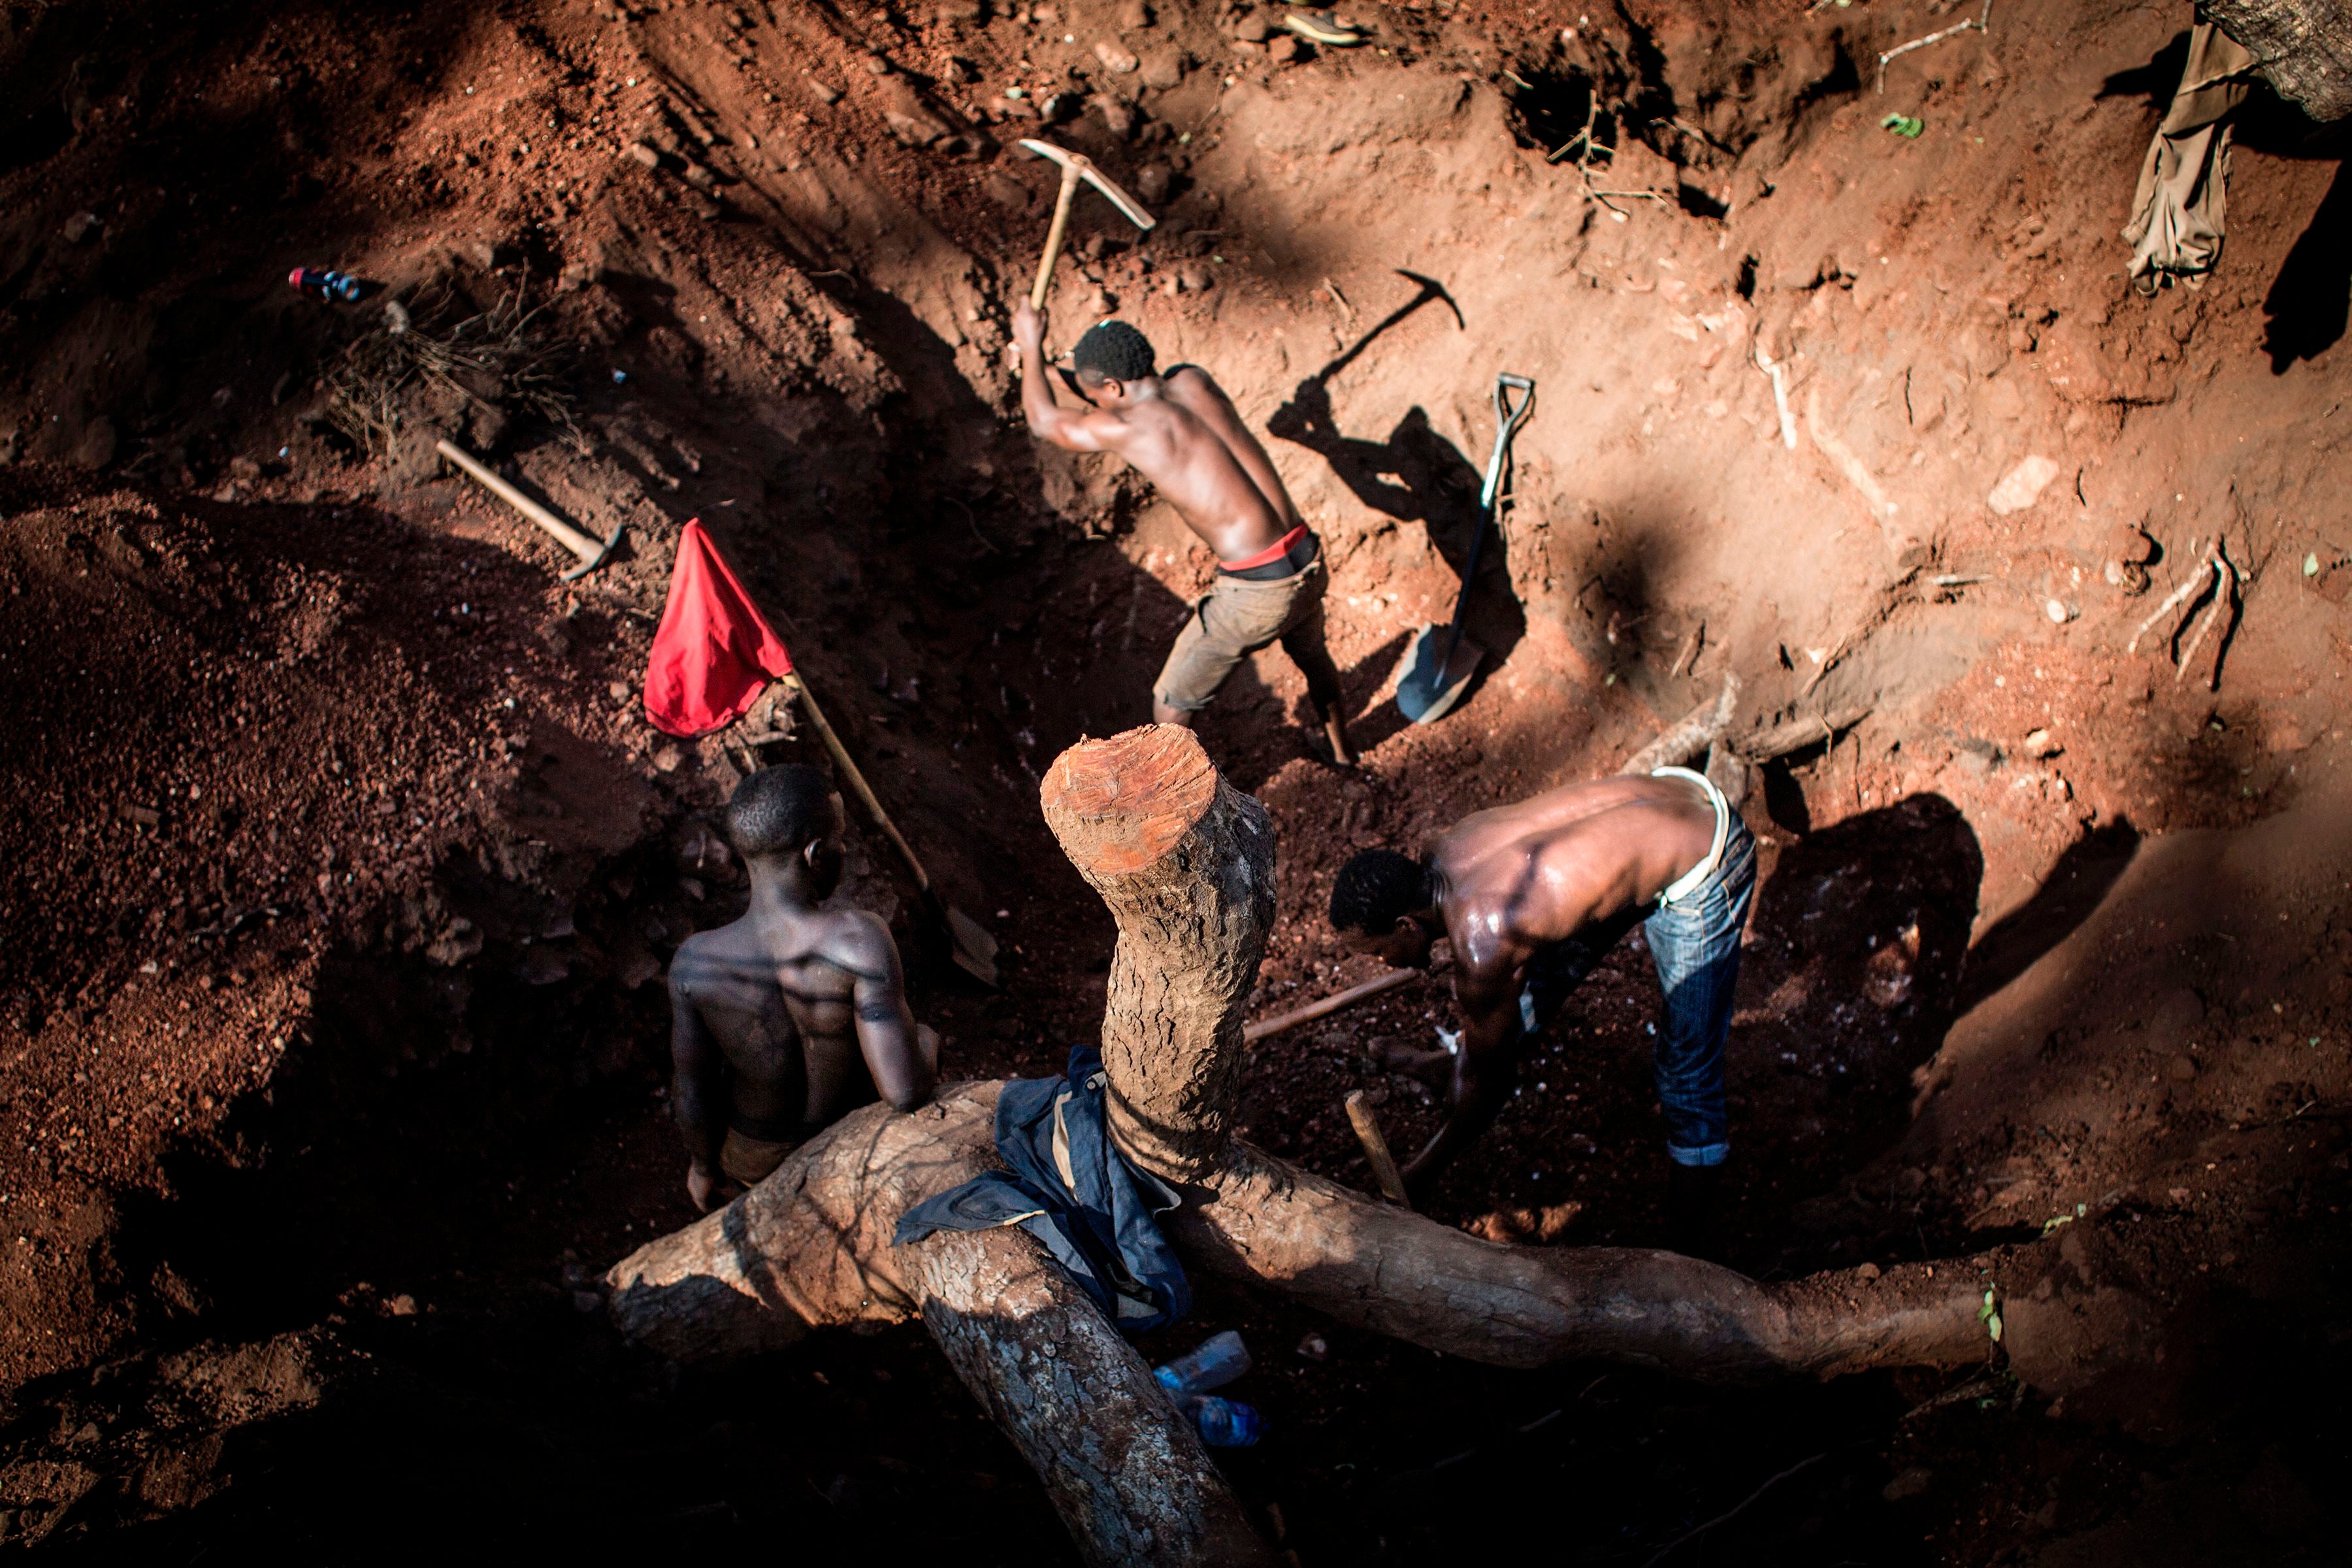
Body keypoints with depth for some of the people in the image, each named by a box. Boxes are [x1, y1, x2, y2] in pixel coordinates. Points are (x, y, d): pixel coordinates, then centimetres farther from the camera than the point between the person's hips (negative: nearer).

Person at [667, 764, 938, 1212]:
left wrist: (704, 1166, 5)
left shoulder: (695, 963, -29)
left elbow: (694, 1090, -15)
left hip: (757, 1158, 0)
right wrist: (925, 1042, -14)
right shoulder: (860, 941, -36)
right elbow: (905, 1091, -37)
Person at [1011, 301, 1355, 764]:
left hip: (1255, 593, -8)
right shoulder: (1196, 380, 3)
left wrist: (1031, 347, 21)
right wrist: (1091, 363, 30)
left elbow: (1043, 420, 7)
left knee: (1172, 704, 14)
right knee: (1312, 655, 38)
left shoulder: (1129, 427, -12)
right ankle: (1341, 751, 60)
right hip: (1309, 567, 8)